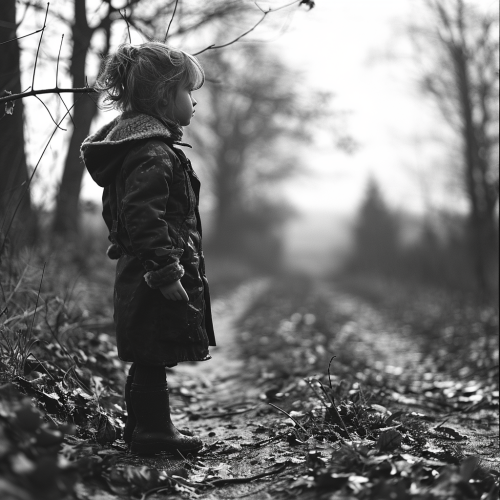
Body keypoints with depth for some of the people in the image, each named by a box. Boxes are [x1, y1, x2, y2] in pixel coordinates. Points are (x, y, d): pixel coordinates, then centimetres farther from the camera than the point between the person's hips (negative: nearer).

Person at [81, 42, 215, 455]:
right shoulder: (154, 153, -19)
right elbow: (144, 216, -27)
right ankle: (153, 431, 9)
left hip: (140, 276, 11)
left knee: (148, 360, 17)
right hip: (155, 283, -11)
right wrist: (165, 272, -25)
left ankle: (144, 426, 27)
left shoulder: (136, 144, 15)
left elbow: (125, 214, 21)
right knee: (153, 359, -1)